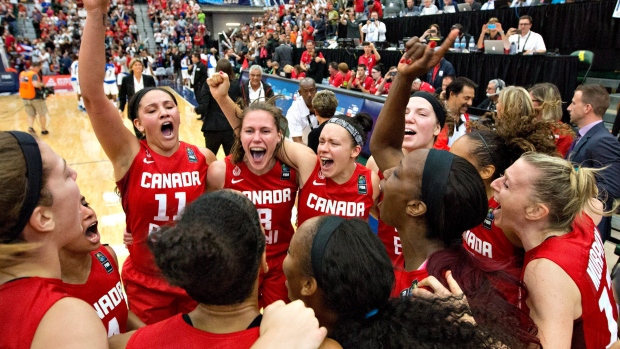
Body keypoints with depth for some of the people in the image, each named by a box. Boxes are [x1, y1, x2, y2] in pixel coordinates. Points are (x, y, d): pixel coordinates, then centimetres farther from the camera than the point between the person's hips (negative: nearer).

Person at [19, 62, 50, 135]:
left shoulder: (22, 74, 8)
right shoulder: (34, 74, -16)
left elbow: (24, 85, 18)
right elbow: (35, 84, -33)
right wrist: (42, 84, -14)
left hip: (25, 98, 6)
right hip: (36, 97, -6)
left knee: (31, 115, 14)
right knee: (42, 114, 11)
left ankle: (30, 127, -9)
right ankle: (43, 130, 19)